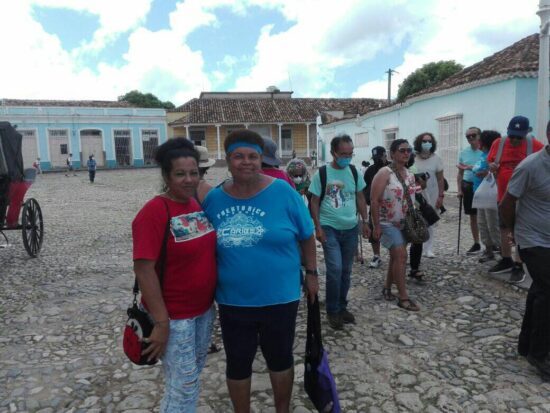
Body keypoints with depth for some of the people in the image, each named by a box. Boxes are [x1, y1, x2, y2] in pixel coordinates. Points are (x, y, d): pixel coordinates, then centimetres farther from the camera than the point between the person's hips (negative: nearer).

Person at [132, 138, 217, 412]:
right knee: (183, 389, 7)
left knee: (192, 377, 24)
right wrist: (161, 322, -22)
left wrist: (212, 299, 13)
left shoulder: (198, 205, 2)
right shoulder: (154, 212, -20)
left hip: (204, 309, 7)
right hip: (174, 316, -7)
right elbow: (144, 269, -22)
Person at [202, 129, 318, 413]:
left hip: (279, 298, -1)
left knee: (280, 358, 21)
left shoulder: (283, 192, -12)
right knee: (237, 363, 19)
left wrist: (311, 274, 2)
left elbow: (307, 237, -2)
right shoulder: (213, 199, -5)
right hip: (232, 301, 2)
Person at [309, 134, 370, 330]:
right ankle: (332, 310, 7)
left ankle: (342, 306, 28)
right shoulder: (321, 173, -8)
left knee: (346, 271, 12)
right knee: (335, 269, -11)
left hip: (351, 229, 5)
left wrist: (365, 222, 9)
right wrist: (318, 228, -11)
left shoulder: (354, 172, 4)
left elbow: (360, 198, 13)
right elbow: (314, 202, -5)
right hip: (329, 228, -4)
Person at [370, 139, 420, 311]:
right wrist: (376, 226, -19)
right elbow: (374, 200, -17)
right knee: (401, 255, -11)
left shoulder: (410, 174, 7)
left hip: (405, 224, 8)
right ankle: (403, 297, -2)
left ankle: (387, 287, 30)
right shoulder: (384, 173, -15)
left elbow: (412, 199, 14)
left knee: (396, 256, 14)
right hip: (388, 223, -7)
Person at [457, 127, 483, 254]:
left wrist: (469, 167, -27)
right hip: (468, 186, 5)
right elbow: (460, 173, 11)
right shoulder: (463, 152, 8)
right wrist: (459, 190, 5)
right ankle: (476, 244, 22)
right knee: (473, 216, 12)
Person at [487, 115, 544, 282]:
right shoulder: (498, 143, 0)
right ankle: (506, 260, 29)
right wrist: (492, 166, -13)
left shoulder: (535, 145, -9)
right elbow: (490, 163, 10)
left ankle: (518, 266, 9)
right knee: (504, 229, 14)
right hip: (503, 196, 4)